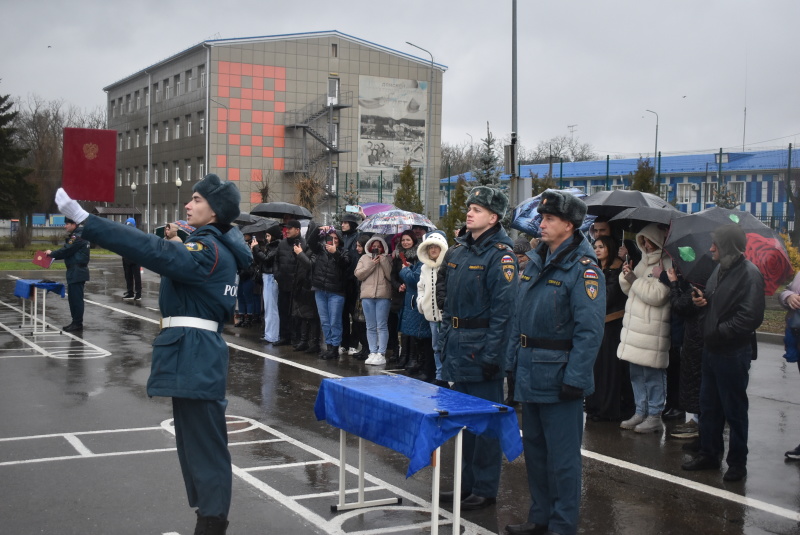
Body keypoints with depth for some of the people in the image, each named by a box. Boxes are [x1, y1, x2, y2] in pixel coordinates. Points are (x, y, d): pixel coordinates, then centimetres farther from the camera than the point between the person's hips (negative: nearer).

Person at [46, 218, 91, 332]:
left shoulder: (78, 237, -16)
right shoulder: (74, 236, 15)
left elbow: (66, 251, -18)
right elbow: (68, 252, 16)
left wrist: (52, 253, -3)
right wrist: (53, 255, 5)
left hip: (77, 272, -10)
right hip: (74, 272, 10)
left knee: (76, 298, -6)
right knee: (73, 298, 14)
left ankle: (78, 323, -1)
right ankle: (75, 322, 20)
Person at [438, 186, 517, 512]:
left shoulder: (500, 254, -12)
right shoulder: (458, 249, 12)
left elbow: (503, 309, -17)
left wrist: (491, 354, -20)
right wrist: (444, 338, 14)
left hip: (482, 347, -8)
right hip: (457, 344, 8)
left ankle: (485, 490, 10)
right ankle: (467, 483, 26)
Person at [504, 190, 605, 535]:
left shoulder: (583, 269, -14)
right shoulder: (536, 261, 11)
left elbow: (589, 330, -19)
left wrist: (575, 379, -22)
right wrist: (515, 359, 12)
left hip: (558, 376, -8)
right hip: (529, 374, 8)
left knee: (562, 454, 0)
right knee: (534, 448, 17)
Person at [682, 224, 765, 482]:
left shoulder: (749, 274, -18)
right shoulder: (720, 269, 9)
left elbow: (751, 316, -24)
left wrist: (719, 332, -20)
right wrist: (703, 299, -1)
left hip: (734, 353, -8)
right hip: (712, 349, 8)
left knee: (734, 410, 4)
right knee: (709, 406, 16)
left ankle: (737, 462, 17)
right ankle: (709, 454, 29)